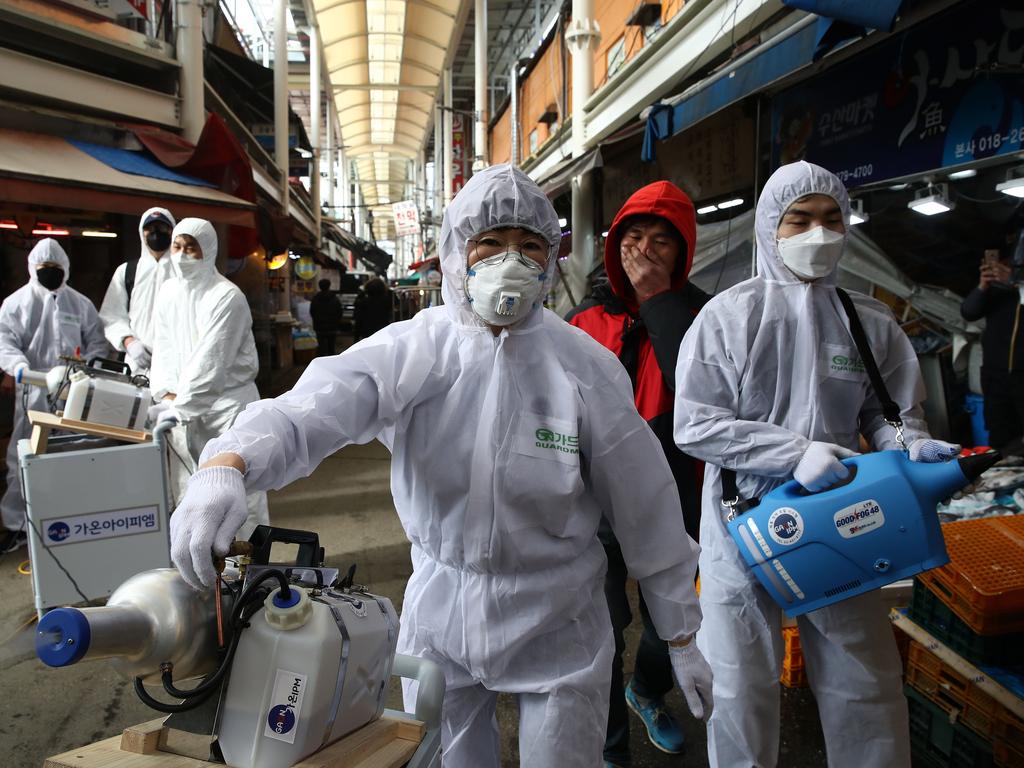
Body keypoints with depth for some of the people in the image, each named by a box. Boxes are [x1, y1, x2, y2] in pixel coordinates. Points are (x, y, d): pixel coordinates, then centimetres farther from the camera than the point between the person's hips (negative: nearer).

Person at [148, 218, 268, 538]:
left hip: (228, 401, -6)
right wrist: (167, 395, -6)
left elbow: (210, 360, -18)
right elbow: (163, 349, 9)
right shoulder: (169, 291, 8)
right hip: (184, 406, 6)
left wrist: (179, 406, -19)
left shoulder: (227, 296, -13)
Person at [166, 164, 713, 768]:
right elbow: (317, 405, -27)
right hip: (439, 610, 2)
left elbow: (647, 508, -7)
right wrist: (228, 464, -48)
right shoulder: (414, 349, -10)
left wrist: (683, 637, 0)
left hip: (556, 624, -1)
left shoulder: (586, 368, -12)